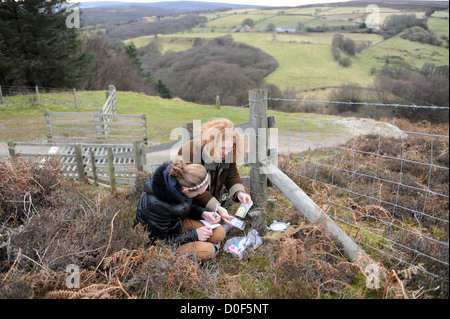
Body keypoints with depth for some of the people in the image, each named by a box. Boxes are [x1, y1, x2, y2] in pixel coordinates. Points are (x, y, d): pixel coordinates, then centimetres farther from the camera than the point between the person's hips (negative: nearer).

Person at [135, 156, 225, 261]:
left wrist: (203, 213, -12)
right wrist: (194, 235, -23)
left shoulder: (180, 180, -19)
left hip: (178, 222, 7)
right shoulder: (157, 205, -39)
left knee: (219, 233, -7)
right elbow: (159, 240, -24)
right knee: (205, 251, -24)